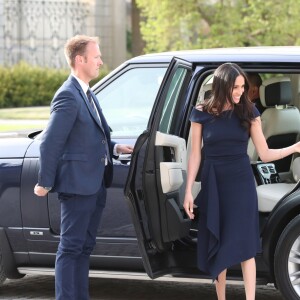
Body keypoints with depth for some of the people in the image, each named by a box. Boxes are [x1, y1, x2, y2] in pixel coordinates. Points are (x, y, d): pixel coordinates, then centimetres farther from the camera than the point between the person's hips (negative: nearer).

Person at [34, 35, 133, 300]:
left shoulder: (87, 94, 14)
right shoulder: (68, 96, -16)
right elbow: (50, 143, -18)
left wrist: (113, 147, 7)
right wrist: (45, 183, -16)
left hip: (95, 185, 10)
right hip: (77, 184, -10)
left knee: (84, 247, 14)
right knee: (70, 248, -5)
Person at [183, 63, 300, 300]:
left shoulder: (249, 112, -1)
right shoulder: (202, 113, -3)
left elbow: (264, 154, 0)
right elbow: (195, 155, 1)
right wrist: (189, 191, -1)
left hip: (241, 183, 0)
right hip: (213, 183, 0)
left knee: (244, 245, -5)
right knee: (217, 246, 5)